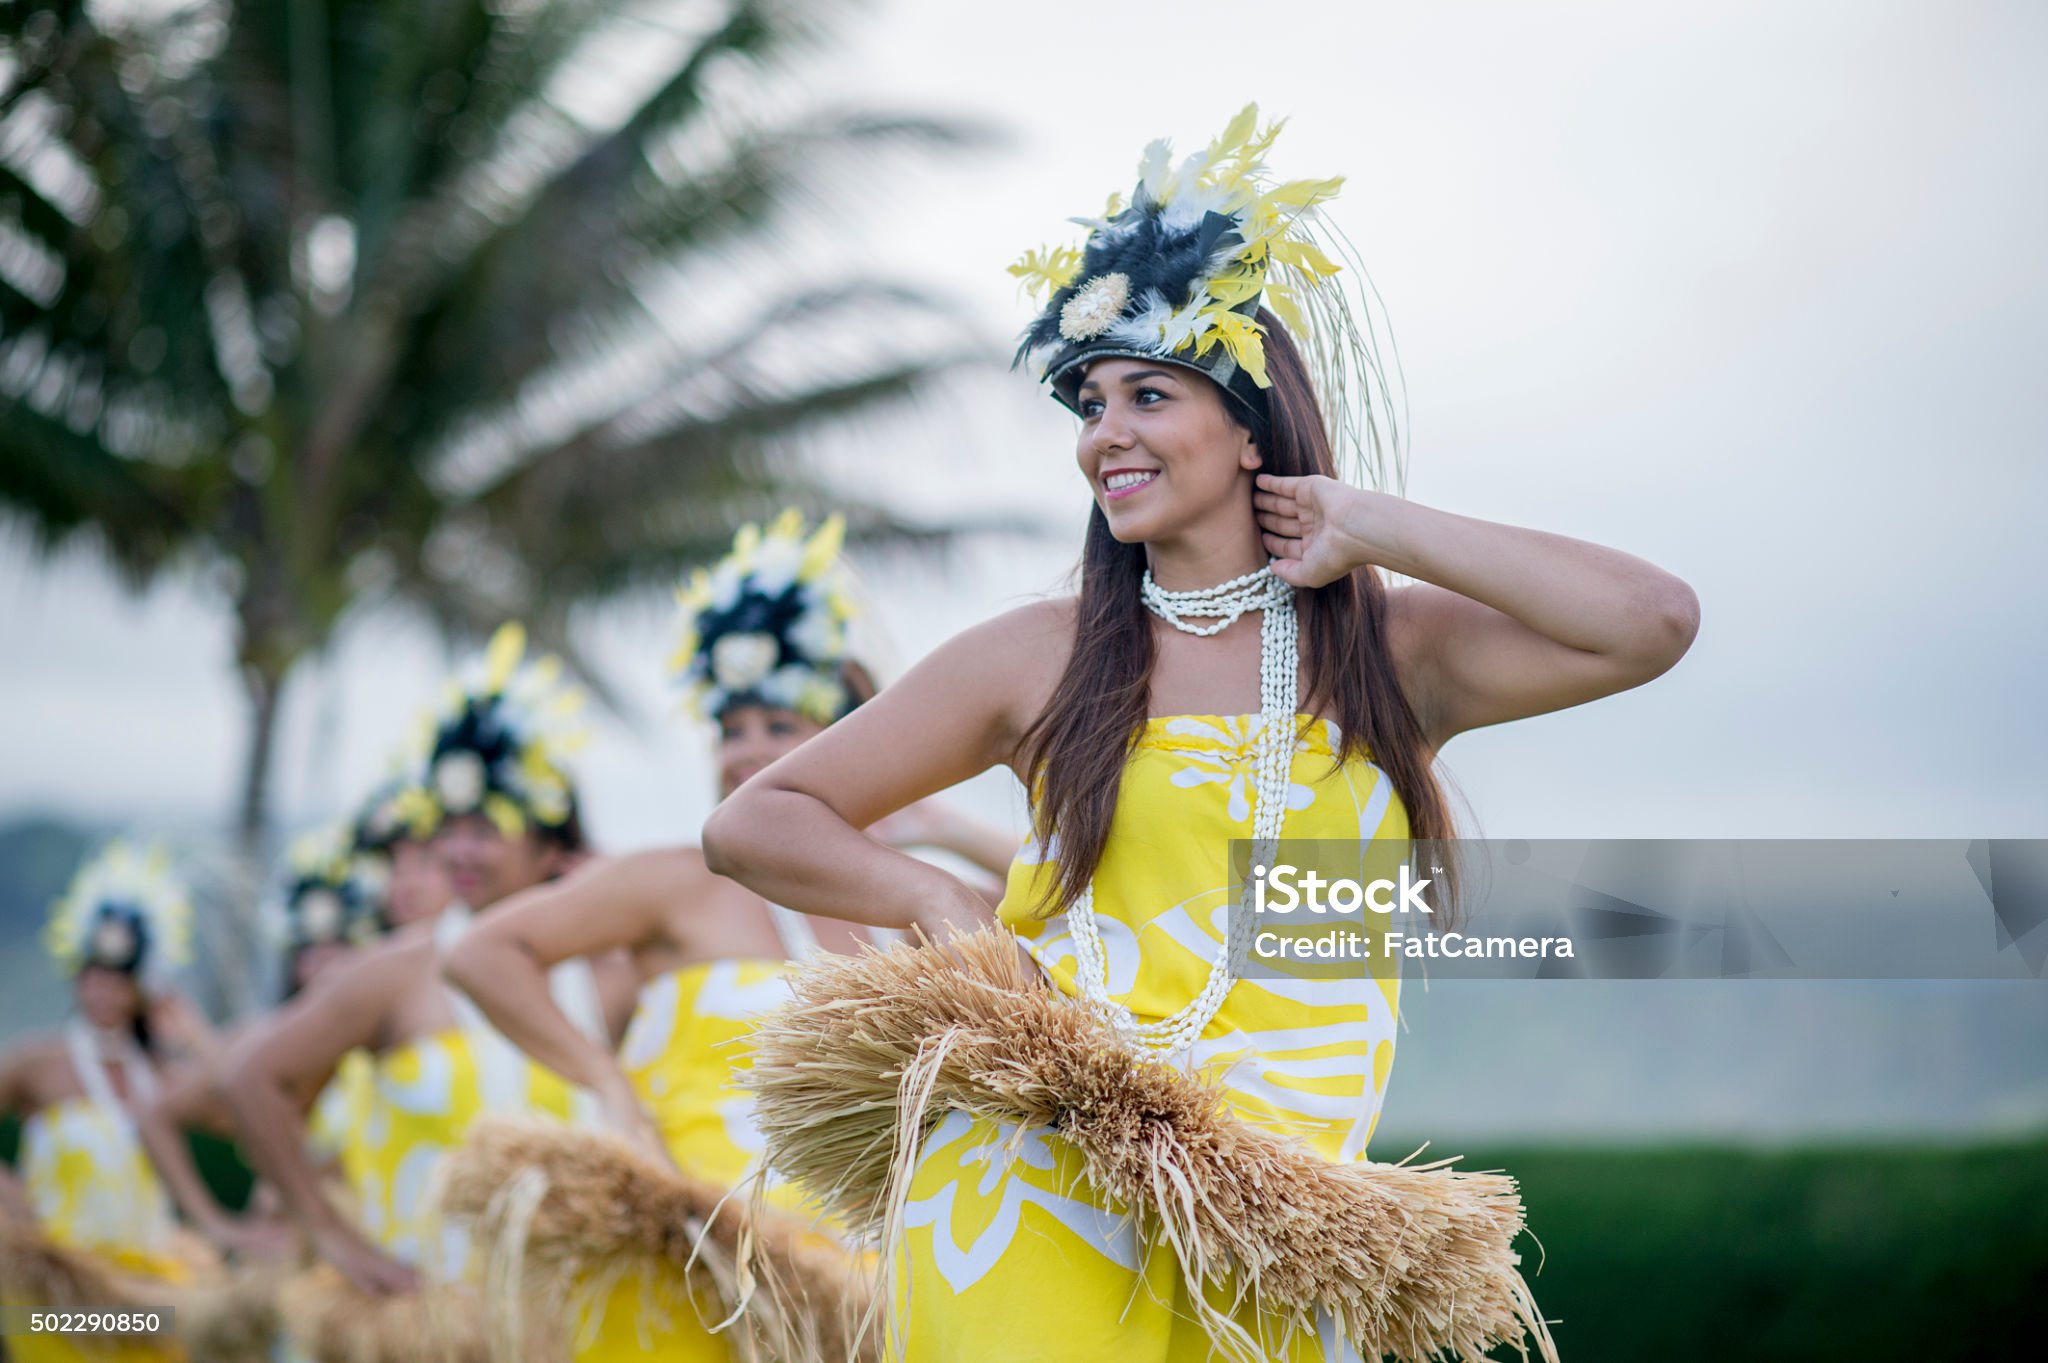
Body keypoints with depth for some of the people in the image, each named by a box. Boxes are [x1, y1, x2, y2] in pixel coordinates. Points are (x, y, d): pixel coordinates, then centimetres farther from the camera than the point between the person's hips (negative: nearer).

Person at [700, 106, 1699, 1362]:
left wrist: (1374, 531, -3)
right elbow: (754, 825, 9)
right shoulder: (1042, 659, 6)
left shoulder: (1393, 653, 7)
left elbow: (1654, 622, -9)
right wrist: (942, 904, -9)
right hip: (1033, 1213, -1)